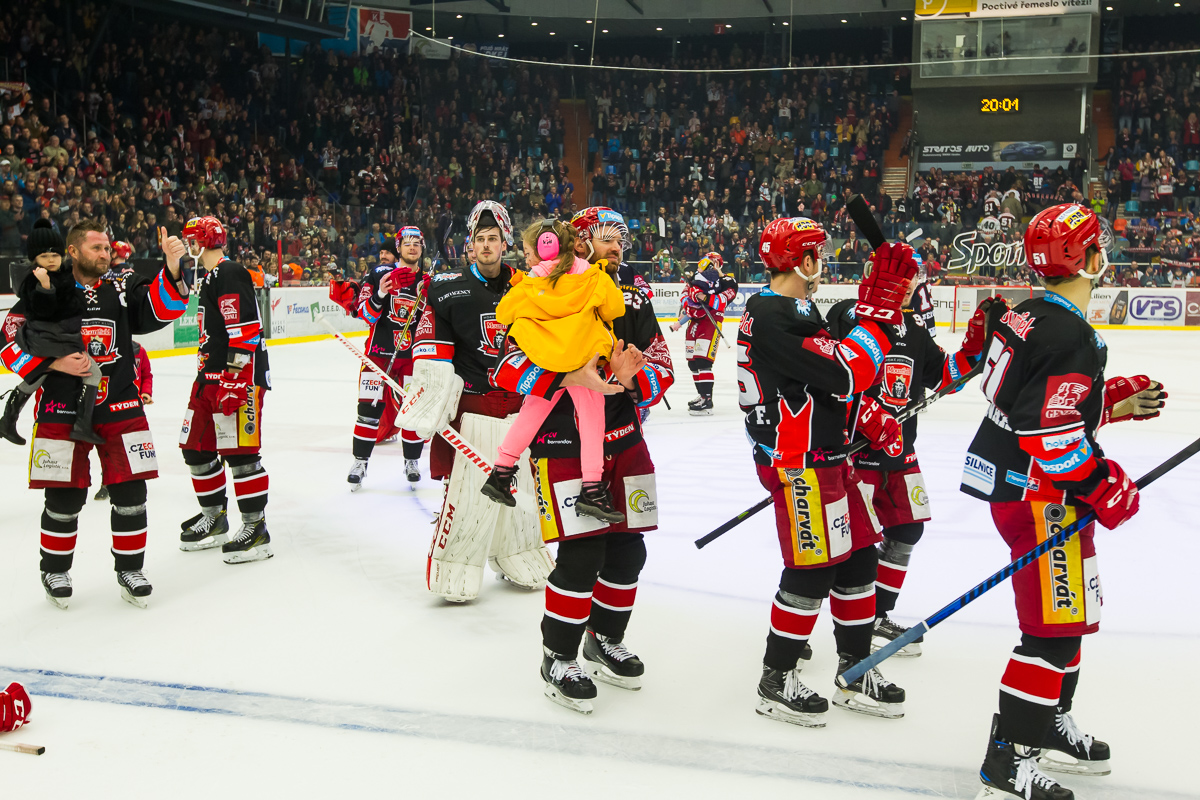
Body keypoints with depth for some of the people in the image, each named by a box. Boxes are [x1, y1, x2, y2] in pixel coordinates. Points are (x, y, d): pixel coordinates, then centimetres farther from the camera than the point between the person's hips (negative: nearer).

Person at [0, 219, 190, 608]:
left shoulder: (122, 289, 7)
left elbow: (163, 309, -8)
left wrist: (172, 268, -24)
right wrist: (55, 363, -14)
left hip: (120, 408, 2)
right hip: (61, 411, -2)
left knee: (130, 492, 1)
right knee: (64, 498, 3)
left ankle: (129, 569, 18)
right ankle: (55, 570, 25)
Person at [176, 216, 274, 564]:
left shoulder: (229, 274, -13)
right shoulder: (209, 277, 20)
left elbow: (245, 329, -22)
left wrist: (234, 380, -25)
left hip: (240, 376, -11)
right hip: (211, 375, 11)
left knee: (239, 451, -10)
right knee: (196, 448, 13)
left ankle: (255, 528, -4)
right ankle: (214, 519, 26)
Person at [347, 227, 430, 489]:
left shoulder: (428, 281, 7)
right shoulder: (379, 274, -2)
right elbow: (363, 313, -7)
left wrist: (427, 299, -10)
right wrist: (380, 294, -25)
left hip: (413, 353, 2)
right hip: (380, 349, -2)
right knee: (370, 406, -5)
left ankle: (412, 461, 19)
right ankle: (360, 462, 6)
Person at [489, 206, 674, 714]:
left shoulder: (634, 303, 9)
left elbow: (661, 371, 4)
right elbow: (508, 368, -17)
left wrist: (630, 377, -18)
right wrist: (573, 377, -28)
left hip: (623, 440, 6)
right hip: (563, 445, -6)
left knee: (627, 549, 10)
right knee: (582, 554, -9)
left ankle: (604, 641, 32)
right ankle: (558, 658, 10)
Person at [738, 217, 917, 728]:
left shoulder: (800, 310, 15)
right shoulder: (769, 318, -20)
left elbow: (828, 378, 22)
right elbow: (843, 372, -26)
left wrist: (870, 416, 12)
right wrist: (879, 310, -22)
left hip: (827, 454, 11)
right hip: (796, 463, -11)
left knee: (859, 556, 13)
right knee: (813, 567, -4)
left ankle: (855, 673, 26)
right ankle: (776, 681, 12)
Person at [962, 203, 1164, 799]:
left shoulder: (1031, 318, 9)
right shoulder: (1072, 336, -22)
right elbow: (1052, 436, -26)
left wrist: (1120, 400, 15)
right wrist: (1106, 488, -15)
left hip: (1015, 482, 11)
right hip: (1040, 496, -11)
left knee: (1070, 616, 22)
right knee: (1056, 625, -4)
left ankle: (1051, 729, 36)